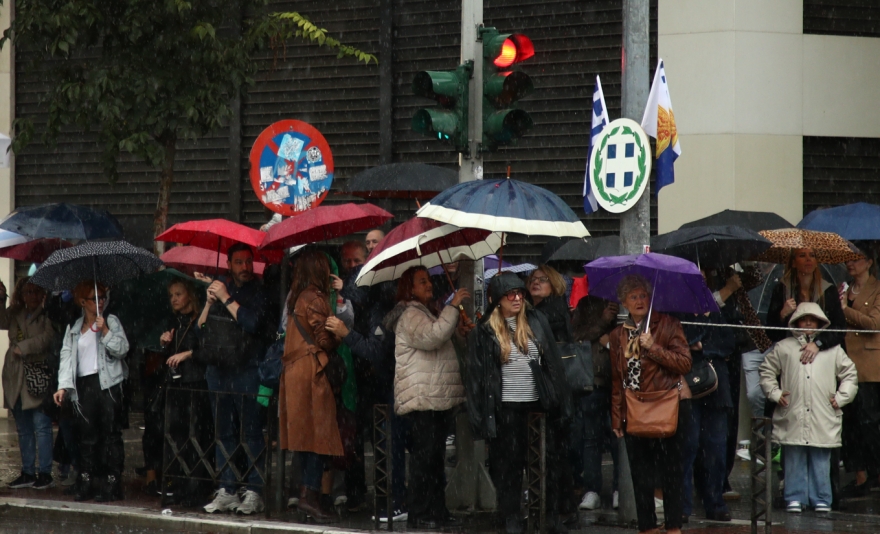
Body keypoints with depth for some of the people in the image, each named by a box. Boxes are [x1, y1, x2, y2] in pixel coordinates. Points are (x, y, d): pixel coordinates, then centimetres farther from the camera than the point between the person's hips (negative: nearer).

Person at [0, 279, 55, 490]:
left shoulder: (47, 316, -3)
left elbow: (47, 338, -14)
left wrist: (22, 348, -16)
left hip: (39, 376, -6)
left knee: (41, 425, -8)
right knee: (23, 428, 10)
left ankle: (45, 473, -4)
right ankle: (28, 472, 16)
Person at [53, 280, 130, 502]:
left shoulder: (111, 321, 6)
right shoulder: (74, 329, 16)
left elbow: (122, 349, -4)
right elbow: (67, 357, 10)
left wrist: (105, 331, -15)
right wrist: (63, 386, 0)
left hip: (108, 384, -3)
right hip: (84, 385, 3)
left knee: (111, 433, -5)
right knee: (87, 435, 2)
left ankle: (112, 484, -5)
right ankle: (85, 482, 6)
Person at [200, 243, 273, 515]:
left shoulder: (258, 292, 1)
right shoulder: (220, 288, 16)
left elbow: (253, 323, -15)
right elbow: (200, 327, 12)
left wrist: (226, 299, -10)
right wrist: (210, 302, -4)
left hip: (248, 371, -5)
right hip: (219, 370, 5)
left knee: (252, 433, -7)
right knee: (224, 433, 6)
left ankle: (254, 492, -7)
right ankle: (227, 491, 9)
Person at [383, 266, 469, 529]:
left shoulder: (426, 313, 26)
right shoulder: (410, 315, -7)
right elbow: (430, 337, -26)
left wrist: (460, 329, 22)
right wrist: (452, 307, -23)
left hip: (438, 399, 10)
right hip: (422, 399, -10)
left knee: (436, 458, 10)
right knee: (424, 456, -12)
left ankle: (437, 511, 13)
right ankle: (419, 514, -13)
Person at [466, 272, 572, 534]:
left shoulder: (537, 322, 9)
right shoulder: (484, 332, 2)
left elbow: (553, 363, 9)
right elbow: (478, 374, 2)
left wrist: (560, 402, 3)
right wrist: (481, 415, -5)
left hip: (540, 404, 2)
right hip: (507, 407, -2)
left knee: (552, 461, 2)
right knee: (509, 464, 1)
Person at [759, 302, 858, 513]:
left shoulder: (832, 349, 11)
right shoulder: (784, 347, 10)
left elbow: (850, 374, 17)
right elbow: (767, 371, 16)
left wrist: (841, 398, 6)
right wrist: (774, 393, 3)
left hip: (823, 420, 0)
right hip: (793, 418, 0)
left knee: (820, 461, 2)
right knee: (794, 460, 0)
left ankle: (821, 500, 8)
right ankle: (795, 498, 6)